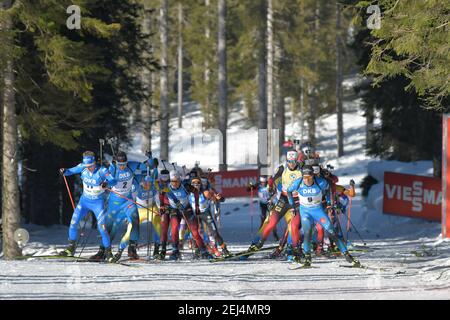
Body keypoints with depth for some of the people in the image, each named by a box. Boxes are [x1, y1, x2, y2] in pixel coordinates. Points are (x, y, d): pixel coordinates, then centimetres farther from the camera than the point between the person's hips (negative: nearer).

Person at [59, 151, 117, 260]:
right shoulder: (83, 167, -10)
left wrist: (107, 183, -53)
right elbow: (71, 171, -1)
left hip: (98, 203, -4)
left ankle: (108, 252, 3)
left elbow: (113, 181, -30)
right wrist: (64, 171, -24)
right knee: (73, 222, -2)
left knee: (102, 227, -12)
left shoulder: (102, 170, -21)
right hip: (84, 200, 4)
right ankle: (71, 249, 15)